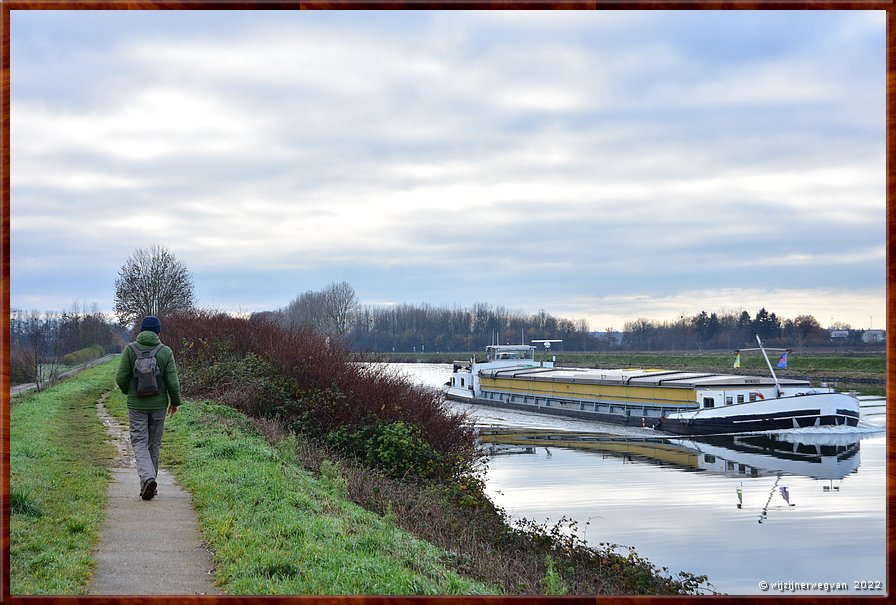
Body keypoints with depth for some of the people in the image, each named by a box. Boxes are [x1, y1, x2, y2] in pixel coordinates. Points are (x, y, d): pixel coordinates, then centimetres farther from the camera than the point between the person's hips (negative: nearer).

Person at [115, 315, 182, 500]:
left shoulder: (130, 349, -5)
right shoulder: (166, 351, -4)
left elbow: (121, 377, -8)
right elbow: (172, 382, -8)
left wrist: (127, 392, 13)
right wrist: (175, 401, 8)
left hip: (136, 404, -1)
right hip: (158, 405, 1)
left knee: (139, 443, 2)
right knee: (154, 444, 12)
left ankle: (148, 478, -20)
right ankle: (150, 484, 18)